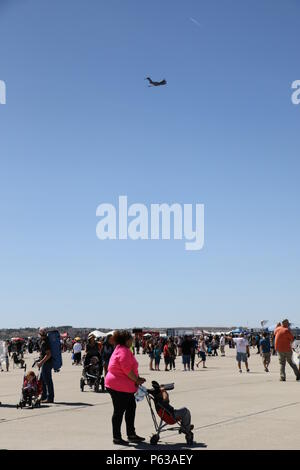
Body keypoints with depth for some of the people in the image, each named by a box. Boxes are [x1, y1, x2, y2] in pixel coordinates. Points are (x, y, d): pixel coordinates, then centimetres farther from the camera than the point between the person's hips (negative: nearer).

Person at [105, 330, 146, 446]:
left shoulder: (120, 349, 17)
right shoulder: (124, 351, -18)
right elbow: (127, 369, -25)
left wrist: (137, 378, 11)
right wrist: (136, 380, -13)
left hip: (125, 386, 11)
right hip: (119, 386, -11)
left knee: (131, 408, 16)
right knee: (119, 411, -2)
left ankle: (131, 434, 23)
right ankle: (116, 437, 8)